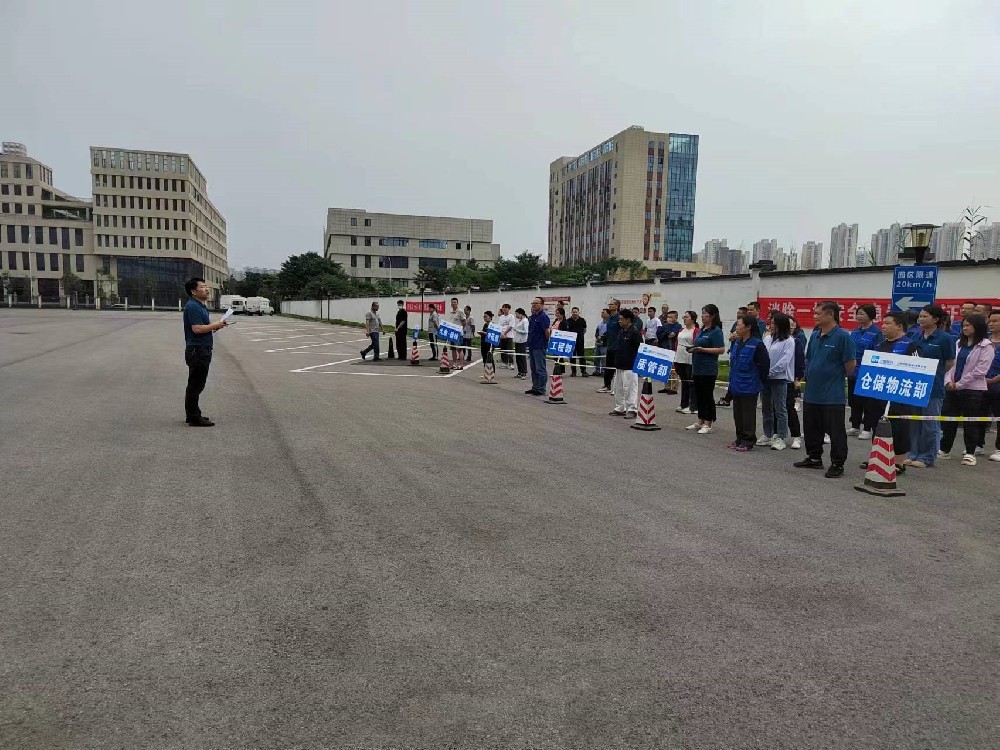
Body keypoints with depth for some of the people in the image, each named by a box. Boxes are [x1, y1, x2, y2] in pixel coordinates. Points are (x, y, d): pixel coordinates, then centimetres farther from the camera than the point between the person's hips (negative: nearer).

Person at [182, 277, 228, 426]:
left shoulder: (201, 306, 17)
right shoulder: (192, 306, -16)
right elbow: (197, 329, -24)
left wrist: (215, 325, 7)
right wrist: (215, 325, -13)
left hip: (203, 350, 11)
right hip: (197, 351, -11)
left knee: (196, 385, 16)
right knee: (195, 385, -4)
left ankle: (192, 415, 25)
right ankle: (194, 418, 1)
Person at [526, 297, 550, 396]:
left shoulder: (543, 317, -13)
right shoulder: (531, 317, 14)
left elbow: (547, 332, -16)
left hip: (540, 347, -9)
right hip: (532, 346, 9)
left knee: (540, 369, -4)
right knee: (533, 369, 14)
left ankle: (541, 389, 1)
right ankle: (535, 387, 21)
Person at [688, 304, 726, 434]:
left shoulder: (716, 331, -11)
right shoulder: (702, 330, 13)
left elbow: (721, 349, -17)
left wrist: (702, 349, -22)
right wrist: (693, 348, 5)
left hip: (708, 369, -8)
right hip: (697, 368, 8)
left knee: (707, 396, -2)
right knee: (699, 395, 14)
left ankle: (708, 424, 6)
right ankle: (700, 422, 23)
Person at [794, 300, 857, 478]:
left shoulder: (843, 336, -14)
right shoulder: (815, 335, 9)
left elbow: (851, 365, -12)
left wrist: (839, 377, 0)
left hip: (833, 396, -8)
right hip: (811, 393, 8)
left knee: (835, 431, 1)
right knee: (811, 428, 17)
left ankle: (837, 464, 10)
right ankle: (814, 458, 30)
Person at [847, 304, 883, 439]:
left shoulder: (876, 332, -11)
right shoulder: (855, 332, 10)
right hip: (853, 372, 7)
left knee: (868, 402, 2)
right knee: (854, 401, 14)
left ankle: (867, 429, 11)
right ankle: (855, 427, 25)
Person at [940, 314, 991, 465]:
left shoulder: (986, 346, -5)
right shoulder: (959, 343, 12)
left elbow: (981, 370, -13)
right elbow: (951, 363, 10)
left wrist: (959, 384, -13)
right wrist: (949, 381, -6)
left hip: (973, 389, -5)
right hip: (952, 388, 5)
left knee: (970, 423, 2)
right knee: (947, 419, 9)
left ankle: (970, 453, 11)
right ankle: (945, 450, 19)